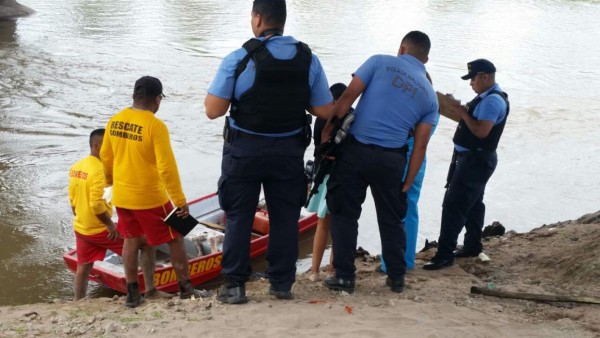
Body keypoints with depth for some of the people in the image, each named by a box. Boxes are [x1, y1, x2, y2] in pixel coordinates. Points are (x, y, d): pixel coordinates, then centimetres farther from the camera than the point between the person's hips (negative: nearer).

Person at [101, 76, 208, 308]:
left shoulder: (114, 121, 0)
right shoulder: (155, 126, -19)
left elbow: (106, 157, 12)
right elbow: (167, 167, -21)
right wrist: (180, 200, -15)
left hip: (121, 196, 6)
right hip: (149, 197, -6)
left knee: (131, 240, 18)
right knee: (175, 239, 10)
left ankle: (133, 294, 23)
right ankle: (186, 289, 18)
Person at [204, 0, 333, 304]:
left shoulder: (238, 59, -12)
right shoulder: (308, 59, -2)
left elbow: (213, 110, -13)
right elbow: (325, 111, 1)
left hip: (244, 150, -2)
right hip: (289, 151, 3)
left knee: (238, 217, 9)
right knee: (285, 217, 13)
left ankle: (234, 285, 13)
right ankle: (282, 283, 19)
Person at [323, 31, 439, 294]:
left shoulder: (380, 62, 4)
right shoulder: (430, 95, 11)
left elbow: (347, 97, -7)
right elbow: (420, 145, 7)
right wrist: (407, 184, 10)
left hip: (356, 151, -2)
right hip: (392, 160, 2)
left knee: (345, 214, 8)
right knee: (391, 219, 17)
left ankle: (344, 277, 9)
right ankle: (396, 278, 24)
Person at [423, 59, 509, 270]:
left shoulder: (493, 100, -20)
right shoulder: (485, 97, 12)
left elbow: (481, 131, -28)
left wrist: (464, 114, -18)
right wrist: (461, 113, 1)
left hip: (476, 160, -11)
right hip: (473, 158, 11)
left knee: (453, 205, -11)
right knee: (473, 203, 19)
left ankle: (445, 255, -9)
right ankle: (473, 245, 31)